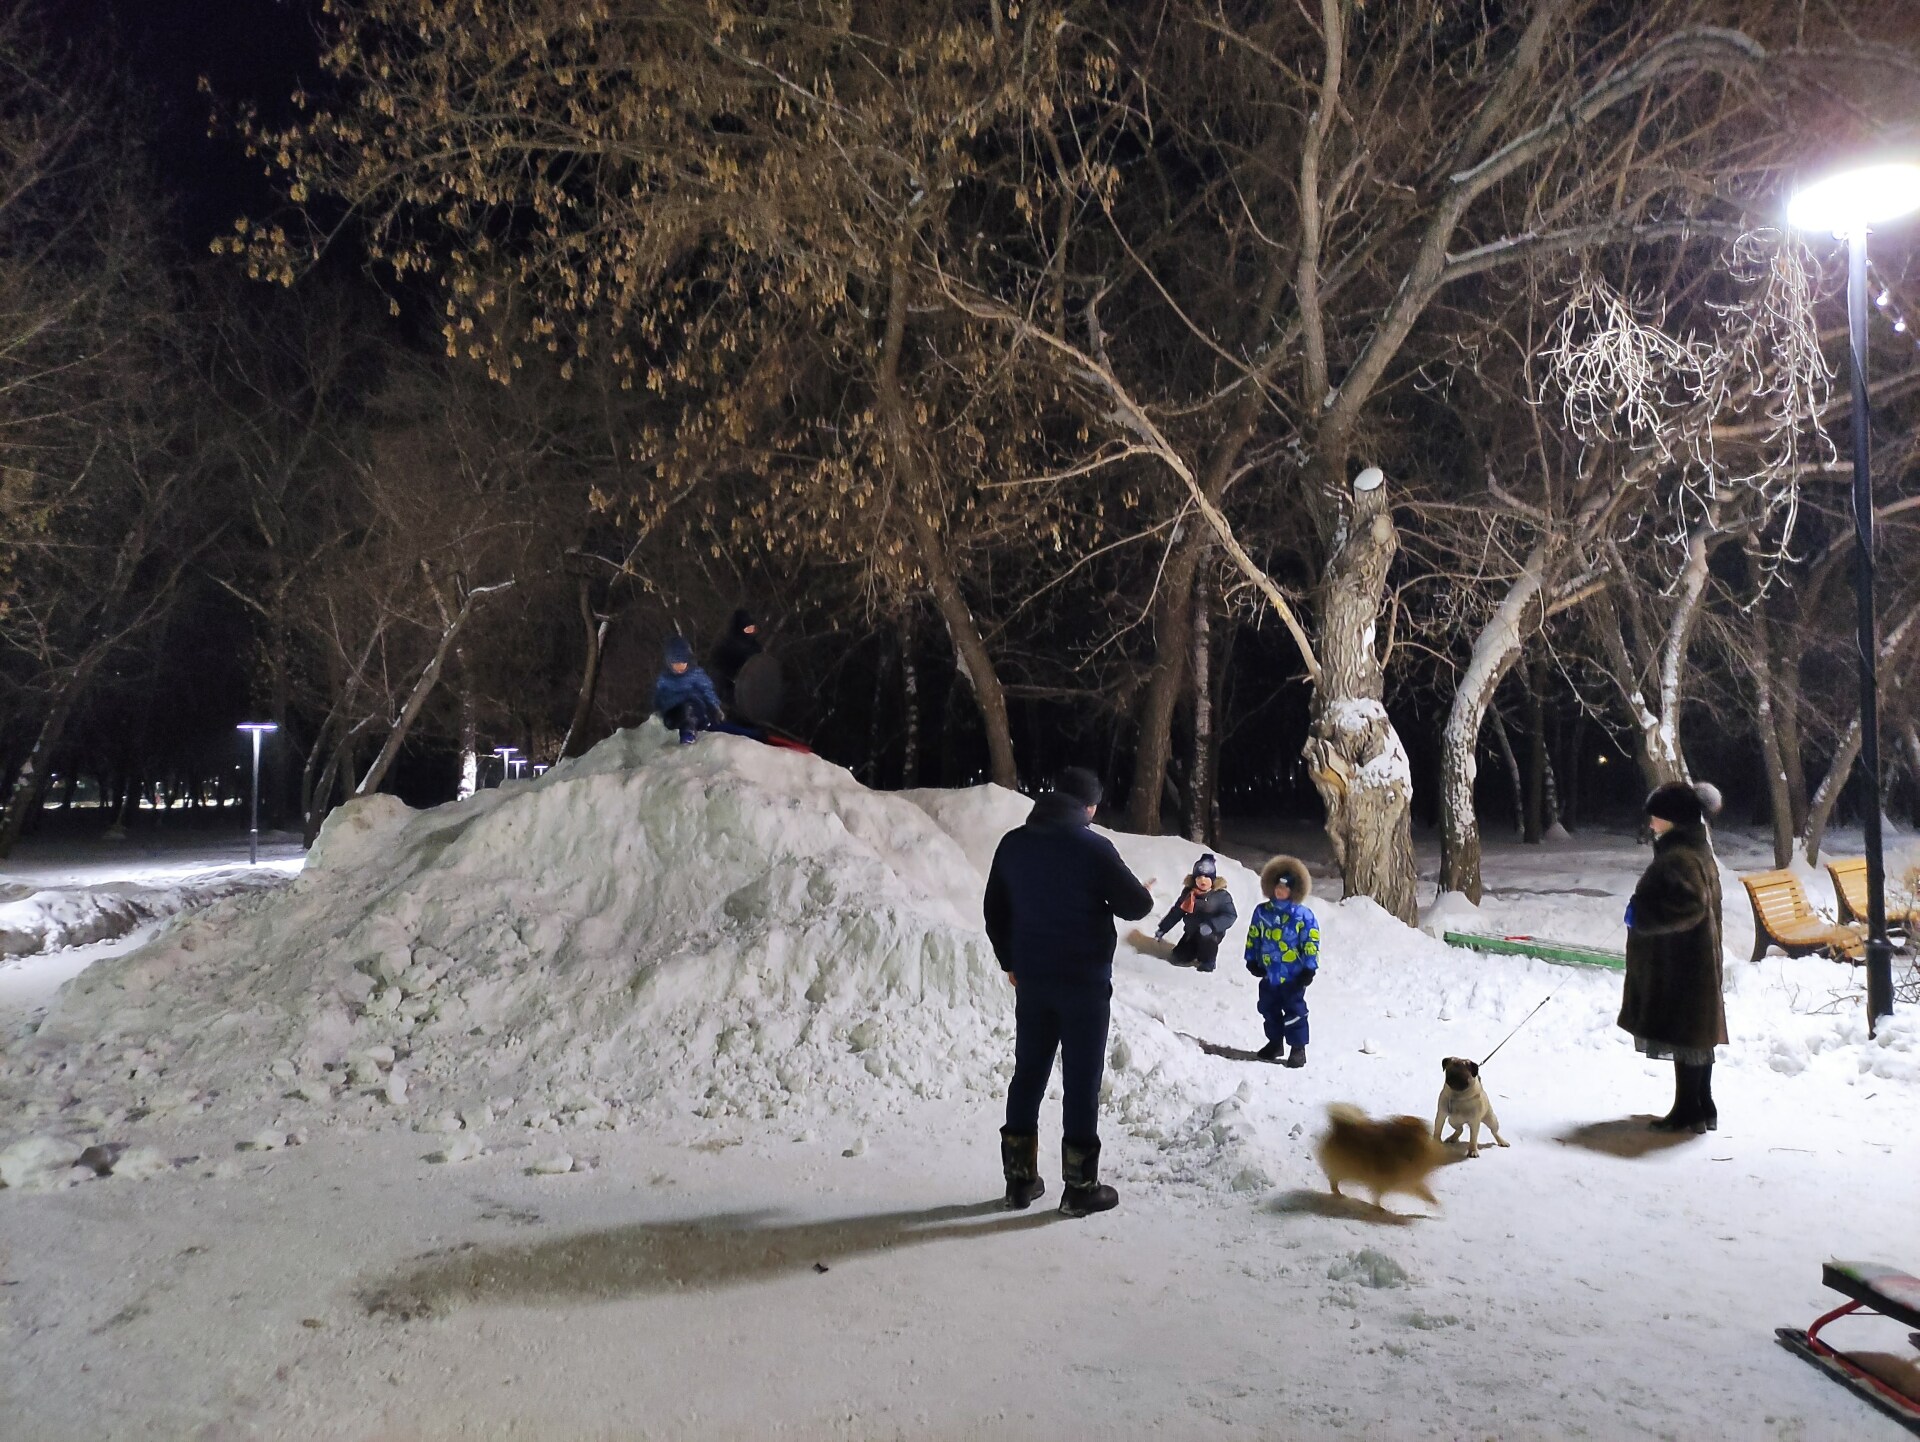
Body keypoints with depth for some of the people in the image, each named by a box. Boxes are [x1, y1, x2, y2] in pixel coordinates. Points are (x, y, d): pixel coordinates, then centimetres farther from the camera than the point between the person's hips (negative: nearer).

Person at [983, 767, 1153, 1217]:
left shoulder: (1013, 844, 4)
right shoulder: (1093, 847, -13)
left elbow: (995, 911, 10)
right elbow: (1134, 906, -10)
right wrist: (1142, 893, 13)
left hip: (1031, 980, 5)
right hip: (1084, 982, -5)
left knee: (1028, 1074, 13)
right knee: (1081, 1081, 3)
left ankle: (1020, 1177, 19)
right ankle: (1080, 1186, 8)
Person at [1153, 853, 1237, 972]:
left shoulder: (1222, 896, -18)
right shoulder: (1188, 893, -4)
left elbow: (1230, 916, -23)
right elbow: (1176, 912, 6)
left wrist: (1212, 925, -38)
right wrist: (1162, 929, 4)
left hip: (1213, 932, -5)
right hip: (1191, 931, 5)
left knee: (1206, 937, -37)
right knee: (1179, 957, 0)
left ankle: (1207, 962, -8)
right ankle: (1197, 951, 32)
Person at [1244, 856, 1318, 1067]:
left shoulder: (1304, 916, -11)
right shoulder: (1262, 911, 2)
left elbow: (1311, 944, -10)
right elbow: (1253, 937, 11)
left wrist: (1309, 969, -13)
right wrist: (1252, 960, 10)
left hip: (1293, 976, -5)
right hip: (1269, 974, 5)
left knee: (1294, 1012, 0)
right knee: (1269, 1010, 16)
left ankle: (1298, 1049, 11)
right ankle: (1275, 1042, 32)